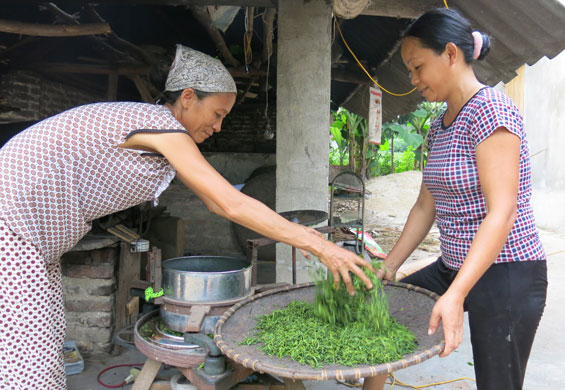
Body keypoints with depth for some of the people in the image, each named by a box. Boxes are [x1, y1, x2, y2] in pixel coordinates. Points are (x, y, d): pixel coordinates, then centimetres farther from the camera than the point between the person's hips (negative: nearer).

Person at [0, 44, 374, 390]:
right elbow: (234, 205, -27)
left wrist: (300, 231, 5)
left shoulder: (168, 136, 8)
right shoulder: (161, 124, -21)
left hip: (34, 238, 10)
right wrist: (321, 247, -24)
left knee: (44, 352, 13)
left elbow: (216, 203, 8)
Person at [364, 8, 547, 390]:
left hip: (507, 275, -8)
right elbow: (426, 206, 12)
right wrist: (388, 267, 9)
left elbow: (502, 213, -25)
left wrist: (455, 295, -31)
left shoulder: (492, 110, -17)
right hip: (454, 267, 8)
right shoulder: (440, 126, 9)